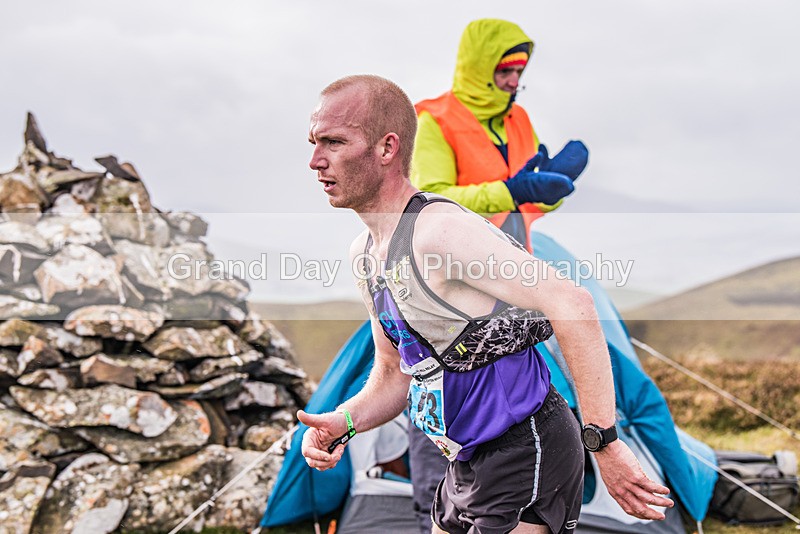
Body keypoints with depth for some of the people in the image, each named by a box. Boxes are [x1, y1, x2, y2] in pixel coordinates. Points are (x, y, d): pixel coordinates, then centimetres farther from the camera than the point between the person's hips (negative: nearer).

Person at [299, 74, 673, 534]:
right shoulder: (365, 254, 7)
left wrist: (604, 443, -29)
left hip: (524, 457, -9)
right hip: (468, 462, 9)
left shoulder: (440, 230, -23)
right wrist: (344, 422, -4)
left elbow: (573, 305, -30)